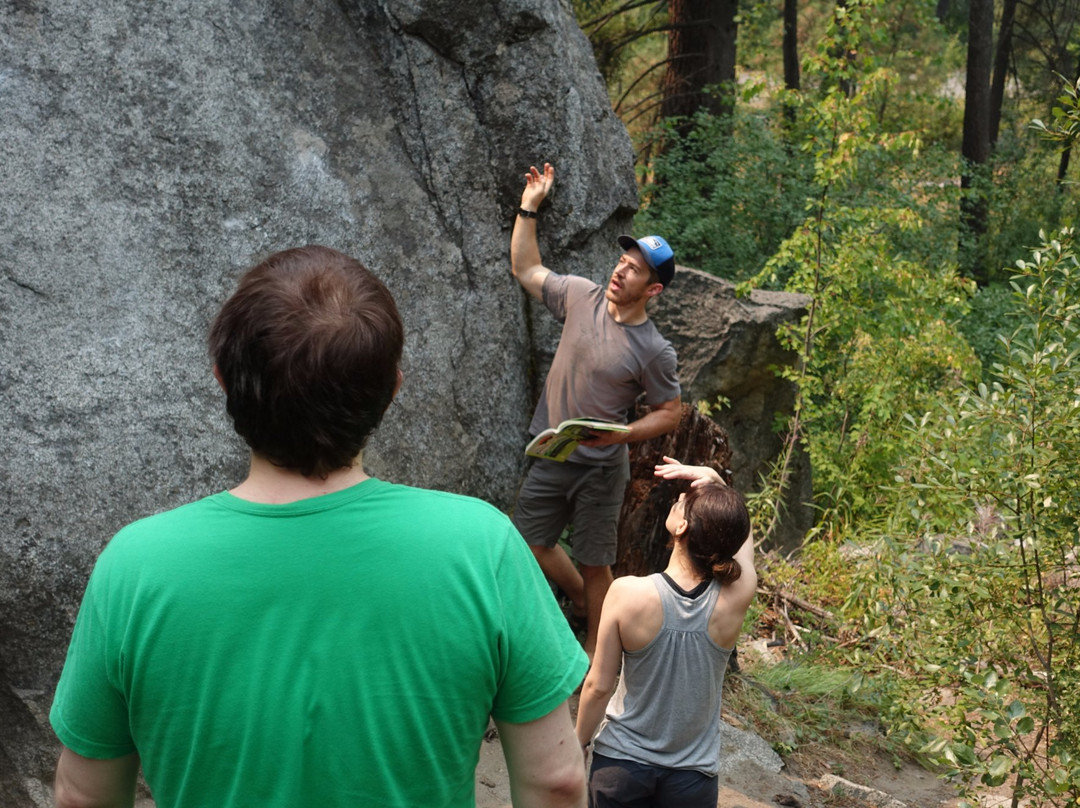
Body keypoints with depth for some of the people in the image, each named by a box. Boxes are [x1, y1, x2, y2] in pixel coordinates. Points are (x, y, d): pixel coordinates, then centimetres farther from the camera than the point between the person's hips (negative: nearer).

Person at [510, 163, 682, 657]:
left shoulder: (653, 351, -16)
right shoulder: (582, 296, -3)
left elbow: (670, 412, -6)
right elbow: (525, 269, 9)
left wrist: (621, 434, -21)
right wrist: (529, 207, 2)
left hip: (600, 467, -5)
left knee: (594, 563, 6)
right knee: (529, 542, 13)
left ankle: (596, 645, 26)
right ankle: (581, 598, 40)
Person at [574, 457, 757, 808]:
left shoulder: (627, 594, -23)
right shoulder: (736, 597, -19)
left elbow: (599, 686, -11)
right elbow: (740, 531, 3)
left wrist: (580, 741, 5)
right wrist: (715, 480, -12)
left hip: (621, 764, -1)